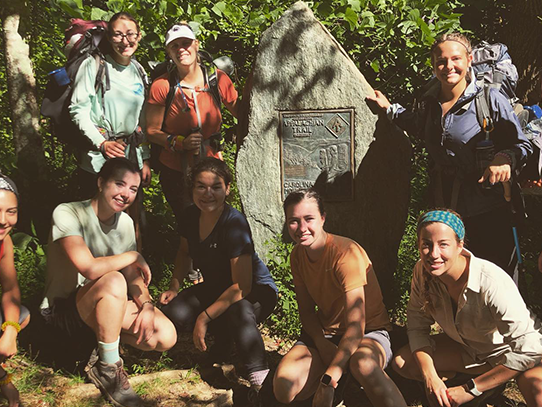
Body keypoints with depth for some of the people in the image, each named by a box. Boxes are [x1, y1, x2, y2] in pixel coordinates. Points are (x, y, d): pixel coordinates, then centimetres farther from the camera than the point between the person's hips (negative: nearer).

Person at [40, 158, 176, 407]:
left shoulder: (125, 222, 3)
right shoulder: (68, 213, -19)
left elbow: (134, 275, 3)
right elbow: (90, 268, -33)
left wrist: (147, 305, -17)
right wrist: (134, 256, -18)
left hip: (107, 306, 6)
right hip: (64, 310, -6)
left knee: (166, 337, -16)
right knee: (114, 281, -37)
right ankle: (108, 370, -20)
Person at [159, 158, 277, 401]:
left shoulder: (234, 223, -28)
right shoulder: (191, 216, -6)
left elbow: (242, 286, -30)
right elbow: (185, 252, 16)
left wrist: (204, 317, -27)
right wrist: (174, 287, -1)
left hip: (256, 291, -7)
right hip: (217, 287, 7)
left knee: (237, 311, -42)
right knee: (174, 312, -19)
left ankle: (259, 380, -33)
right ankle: (223, 333, 6)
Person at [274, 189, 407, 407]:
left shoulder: (347, 253, -23)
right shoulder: (297, 255, -1)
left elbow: (355, 327, -28)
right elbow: (306, 309, 4)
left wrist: (327, 380, -36)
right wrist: (322, 343, -18)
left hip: (369, 333, -6)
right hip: (325, 334, 6)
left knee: (364, 364, -43)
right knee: (284, 388, -22)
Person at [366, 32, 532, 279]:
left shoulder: (489, 99, -10)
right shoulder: (430, 101, 7)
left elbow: (522, 145, -5)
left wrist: (505, 158, -25)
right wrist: (390, 109, 28)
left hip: (488, 209, -5)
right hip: (444, 207, 5)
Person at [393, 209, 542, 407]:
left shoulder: (492, 283, -35)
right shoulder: (422, 271, -19)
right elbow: (417, 324, -8)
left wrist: (471, 388, -29)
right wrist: (430, 376, -24)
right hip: (467, 346, 6)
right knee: (402, 362, -11)